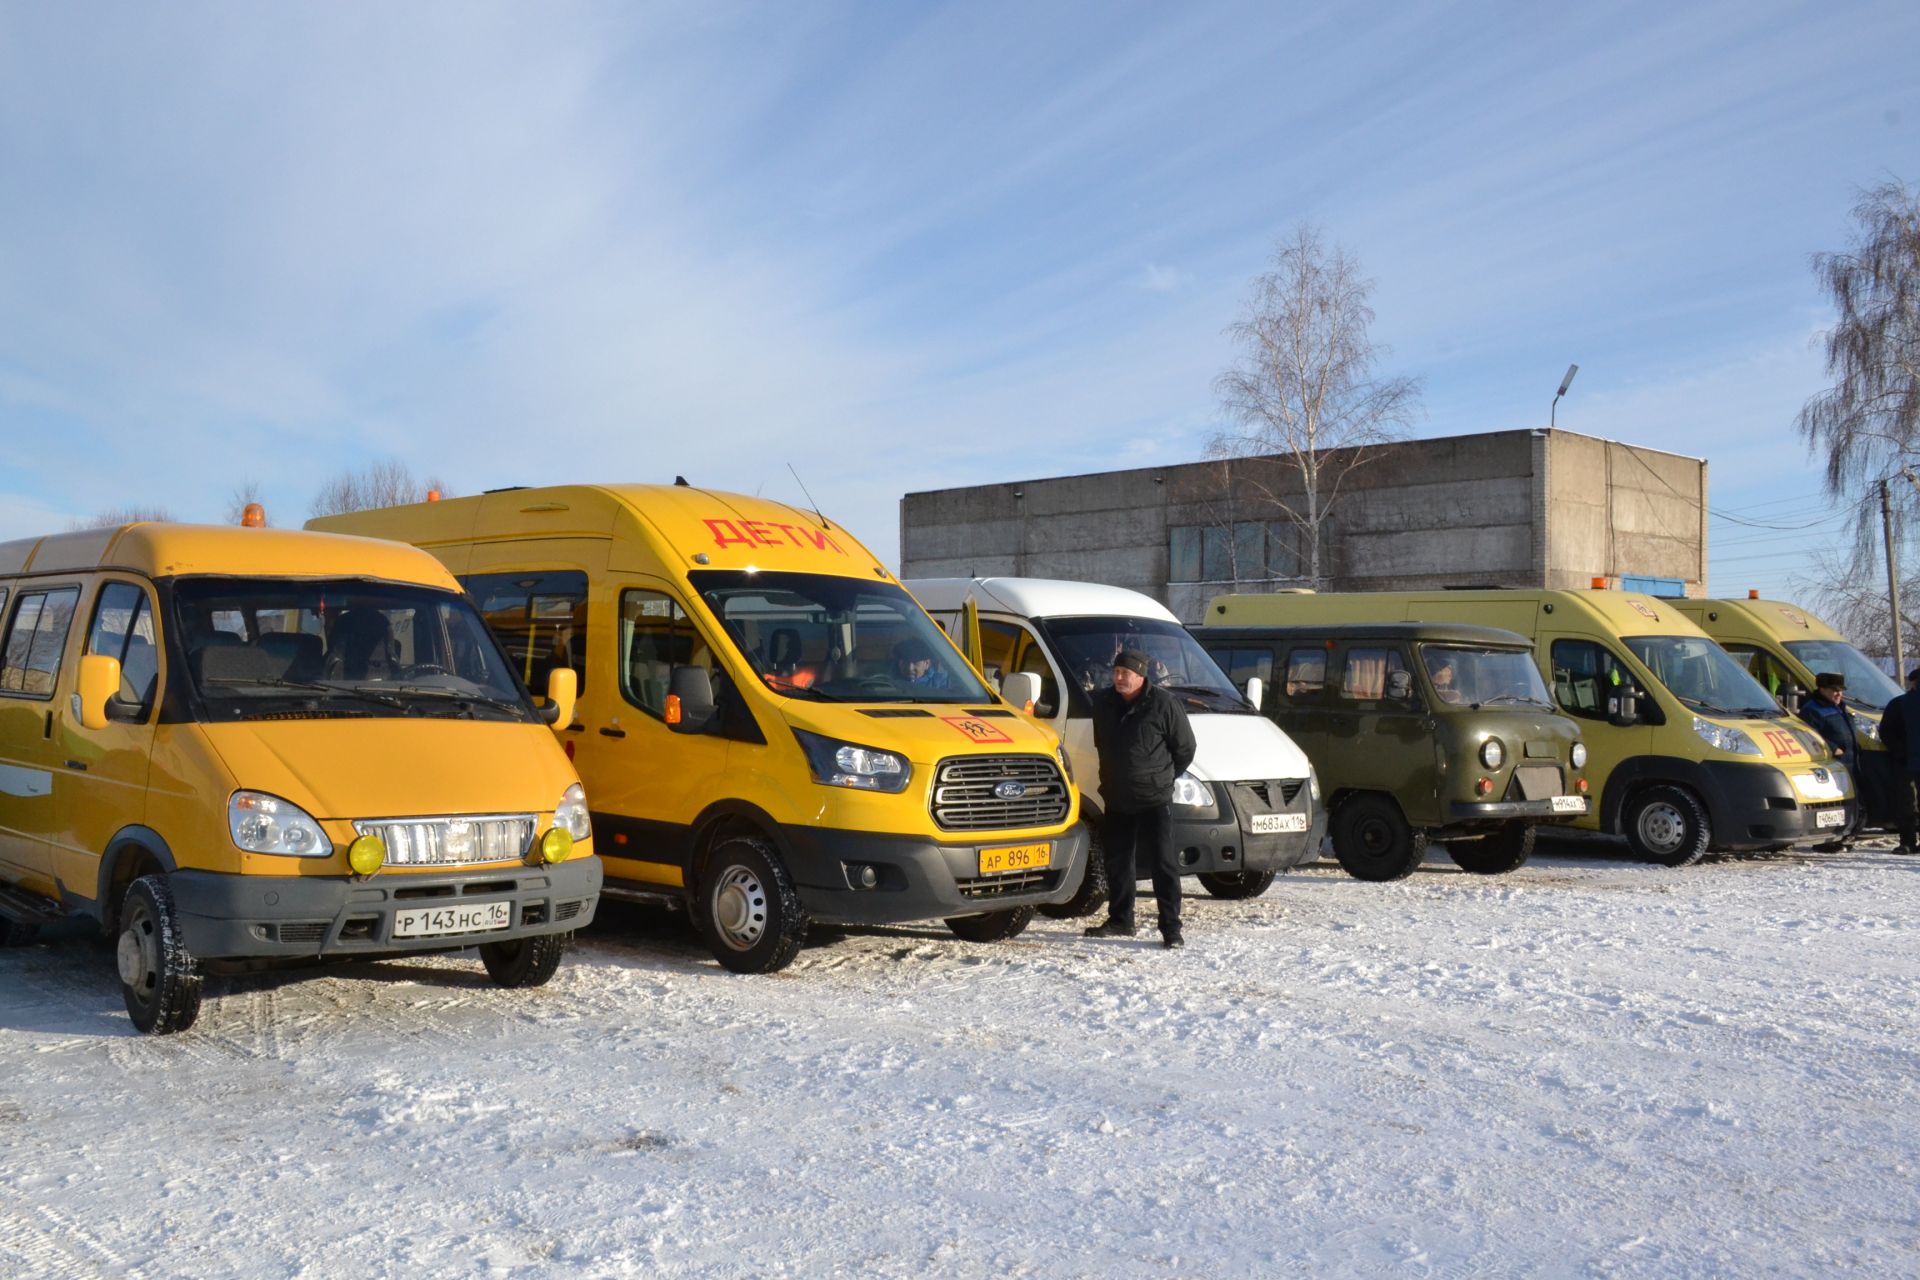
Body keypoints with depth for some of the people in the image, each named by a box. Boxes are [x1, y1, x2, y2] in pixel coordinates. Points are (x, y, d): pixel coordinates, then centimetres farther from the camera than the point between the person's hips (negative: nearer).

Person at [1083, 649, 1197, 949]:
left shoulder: (1164, 704, -10)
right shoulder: (1103, 703, 5)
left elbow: (1185, 748, -1)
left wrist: (1163, 777, 4)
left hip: (1155, 799, -5)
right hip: (1116, 800, 5)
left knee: (1163, 863, -6)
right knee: (1118, 862, 13)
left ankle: (1171, 928, -3)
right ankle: (1120, 921, 25)